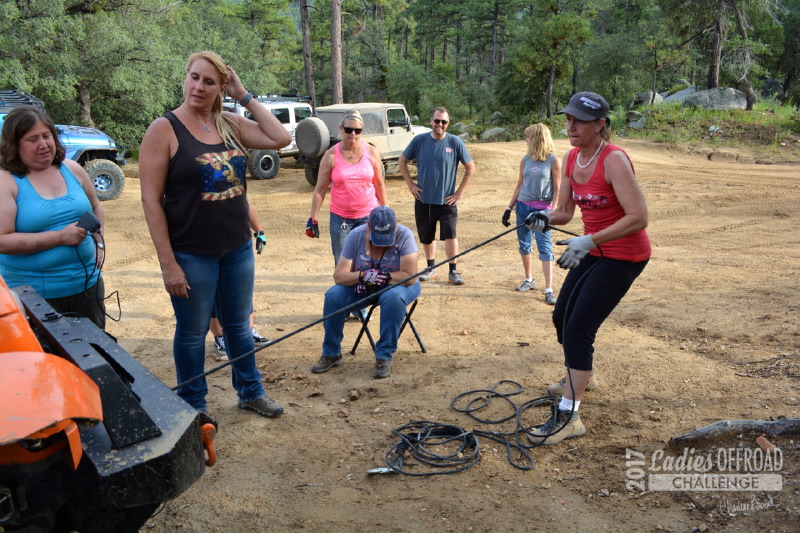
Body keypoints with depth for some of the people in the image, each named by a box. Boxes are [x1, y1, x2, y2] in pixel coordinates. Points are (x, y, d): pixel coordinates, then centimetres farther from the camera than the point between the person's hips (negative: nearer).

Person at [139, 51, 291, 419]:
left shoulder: (230, 124, 5)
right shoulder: (164, 129, -10)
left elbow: (281, 138, -5)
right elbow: (151, 201, -13)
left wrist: (245, 97, -5)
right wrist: (168, 264, -16)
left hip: (238, 247, 5)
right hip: (192, 254, -5)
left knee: (238, 325, 19)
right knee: (193, 331, 11)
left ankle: (250, 391, 38)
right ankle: (193, 406, 30)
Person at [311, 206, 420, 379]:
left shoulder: (404, 235, -21)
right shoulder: (356, 235, -12)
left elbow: (410, 277, -25)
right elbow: (339, 275, -14)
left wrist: (382, 277, -31)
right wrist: (362, 275, -32)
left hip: (397, 285, -3)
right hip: (363, 288, 3)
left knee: (393, 297, -37)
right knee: (333, 295, -20)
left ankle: (384, 357, -23)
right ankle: (331, 354, -3)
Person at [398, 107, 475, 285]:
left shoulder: (455, 142, -6)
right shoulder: (419, 141, -2)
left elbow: (470, 168, 0)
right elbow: (402, 161, 11)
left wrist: (459, 193, -4)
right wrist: (410, 184, 3)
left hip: (447, 200, -2)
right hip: (423, 199, 2)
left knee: (450, 234, -12)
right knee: (426, 237, 12)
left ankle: (453, 271, 0)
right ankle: (431, 268, 30)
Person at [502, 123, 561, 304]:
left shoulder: (553, 160, -6)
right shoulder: (526, 160, 7)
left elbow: (557, 189, -6)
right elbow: (520, 185, 13)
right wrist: (509, 209, 10)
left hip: (542, 209, -5)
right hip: (523, 206, 5)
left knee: (545, 247, -9)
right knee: (524, 245, 11)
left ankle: (549, 290, -9)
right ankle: (529, 280, 29)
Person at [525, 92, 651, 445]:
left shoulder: (613, 160, -22)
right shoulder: (571, 159, 1)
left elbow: (639, 218, -28)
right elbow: (565, 211, 7)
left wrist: (589, 240, -33)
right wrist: (546, 218, -15)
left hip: (624, 255, -8)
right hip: (594, 251, 8)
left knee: (579, 327, -14)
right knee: (562, 317, 16)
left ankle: (568, 416, -7)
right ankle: (582, 377, 44)